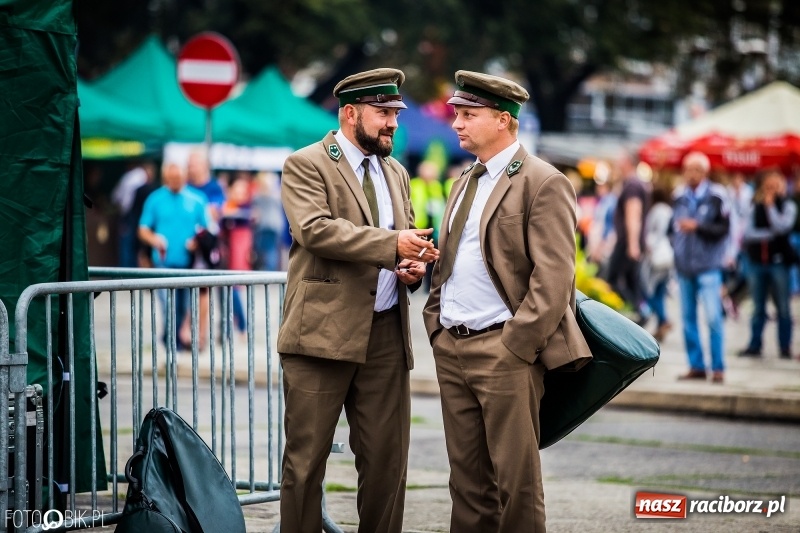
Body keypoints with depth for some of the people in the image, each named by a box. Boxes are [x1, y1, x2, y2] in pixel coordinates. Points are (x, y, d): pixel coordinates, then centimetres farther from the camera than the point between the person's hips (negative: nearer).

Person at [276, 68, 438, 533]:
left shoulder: (395, 173, 18)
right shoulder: (306, 165, -2)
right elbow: (315, 229, -17)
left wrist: (414, 266, 2)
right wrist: (392, 244, -23)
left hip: (387, 334, 6)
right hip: (323, 332, -6)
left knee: (387, 459, 5)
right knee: (306, 457, -1)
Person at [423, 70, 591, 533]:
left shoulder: (543, 183, -8)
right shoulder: (466, 182, 18)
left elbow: (553, 278, -15)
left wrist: (514, 347, -18)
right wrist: (435, 325, 12)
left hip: (504, 351, -8)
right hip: (451, 349, 8)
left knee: (515, 478, -2)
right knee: (467, 477, 11)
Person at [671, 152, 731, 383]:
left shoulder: (717, 196, -5)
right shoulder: (679, 197, 9)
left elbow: (723, 229, -6)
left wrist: (697, 227, -16)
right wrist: (675, 246, 8)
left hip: (708, 266, -5)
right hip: (684, 266, 5)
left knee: (713, 316, -9)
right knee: (687, 317, 5)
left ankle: (718, 368, -2)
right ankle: (696, 366, 13)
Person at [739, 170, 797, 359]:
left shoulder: (788, 205, 2)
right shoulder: (755, 207, 8)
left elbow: (782, 226, -14)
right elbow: (747, 233, -2)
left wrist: (770, 205, -10)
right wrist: (768, 235, -13)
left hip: (778, 260, -2)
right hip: (756, 261, 2)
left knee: (783, 308, 2)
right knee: (758, 308, 9)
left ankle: (785, 347, 8)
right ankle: (754, 345, 14)